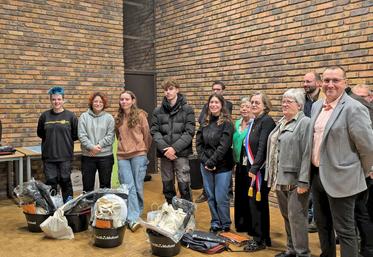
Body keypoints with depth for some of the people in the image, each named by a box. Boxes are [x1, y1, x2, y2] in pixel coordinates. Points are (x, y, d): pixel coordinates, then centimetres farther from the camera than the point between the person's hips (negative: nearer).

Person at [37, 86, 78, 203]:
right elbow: (40, 133, 13)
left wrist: (65, 140, -4)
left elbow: (76, 135, 1)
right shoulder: (45, 116, 4)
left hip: (65, 155, -2)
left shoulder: (70, 116, -2)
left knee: (65, 181, 7)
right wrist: (50, 140, 4)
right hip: (48, 156, 2)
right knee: (50, 182, 8)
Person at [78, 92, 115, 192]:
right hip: (88, 156, 0)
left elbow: (110, 136, -4)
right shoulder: (84, 117, 2)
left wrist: (99, 145, -15)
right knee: (87, 185, 9)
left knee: (105, 185, 10)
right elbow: (81, 135, -5)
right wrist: (92, 147, -16)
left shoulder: (109, 117, 2)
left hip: (105, 155, 0)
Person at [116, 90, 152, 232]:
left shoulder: (140, 115, -4)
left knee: (138, 186, 3)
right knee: (128, 186, -4)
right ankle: (133, 218, -4)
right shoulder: (118, 118, 10)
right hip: (122, 156, 3)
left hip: (138, 155, -3)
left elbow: (147, 134, 0)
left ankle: (137, 213, 19)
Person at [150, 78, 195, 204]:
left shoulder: (187, 109, 0)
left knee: (184, 185, -4)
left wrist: (175, 148, -15)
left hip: (181, 153, -3)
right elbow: (154, 132, 2)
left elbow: (189, 132, -7)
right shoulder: (157, 111, 8)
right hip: (164, 154, 3)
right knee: (167, 186, 12)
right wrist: (164, 148, -13)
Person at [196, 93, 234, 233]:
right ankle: (215, 223, 27)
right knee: (210, 197, 11)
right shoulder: (205, 123, 8)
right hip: (205, 165, 5)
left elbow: (223, 146, -15)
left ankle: (225, 226, 18)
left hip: (222, 166, -4)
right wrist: (204, 161, -8)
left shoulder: (226, 123, -7)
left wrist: (211, 162, -17)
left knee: (221, 198, -1)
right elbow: (198, 143, 5)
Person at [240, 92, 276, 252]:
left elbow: (263, 147, -20)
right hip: (251, 167, 9)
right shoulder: (254, 122, 14)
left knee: (256, 202, -2)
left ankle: (260, 240, 12)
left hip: (260, 169, -9)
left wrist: (254, 168, -24)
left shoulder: (267, 121, -13)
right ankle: (262, 237, 28)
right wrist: (249, 167, 11)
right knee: (256, 202, 15)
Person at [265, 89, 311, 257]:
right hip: (280, 179, 8)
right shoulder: (281, 123, 16)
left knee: (296, 216, -3)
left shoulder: (305, 123, -9)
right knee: (287, 216, 16)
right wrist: (271, 176, 16)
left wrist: (303, 181, -20)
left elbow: (307, 154, -16)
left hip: (295, 180, -8)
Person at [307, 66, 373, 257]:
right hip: (317, 175, 8)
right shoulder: (316, 106, 8)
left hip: (339, 178, -7)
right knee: (322, 224, 20)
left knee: (344, 230, 3)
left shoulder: (354, 108, -16)